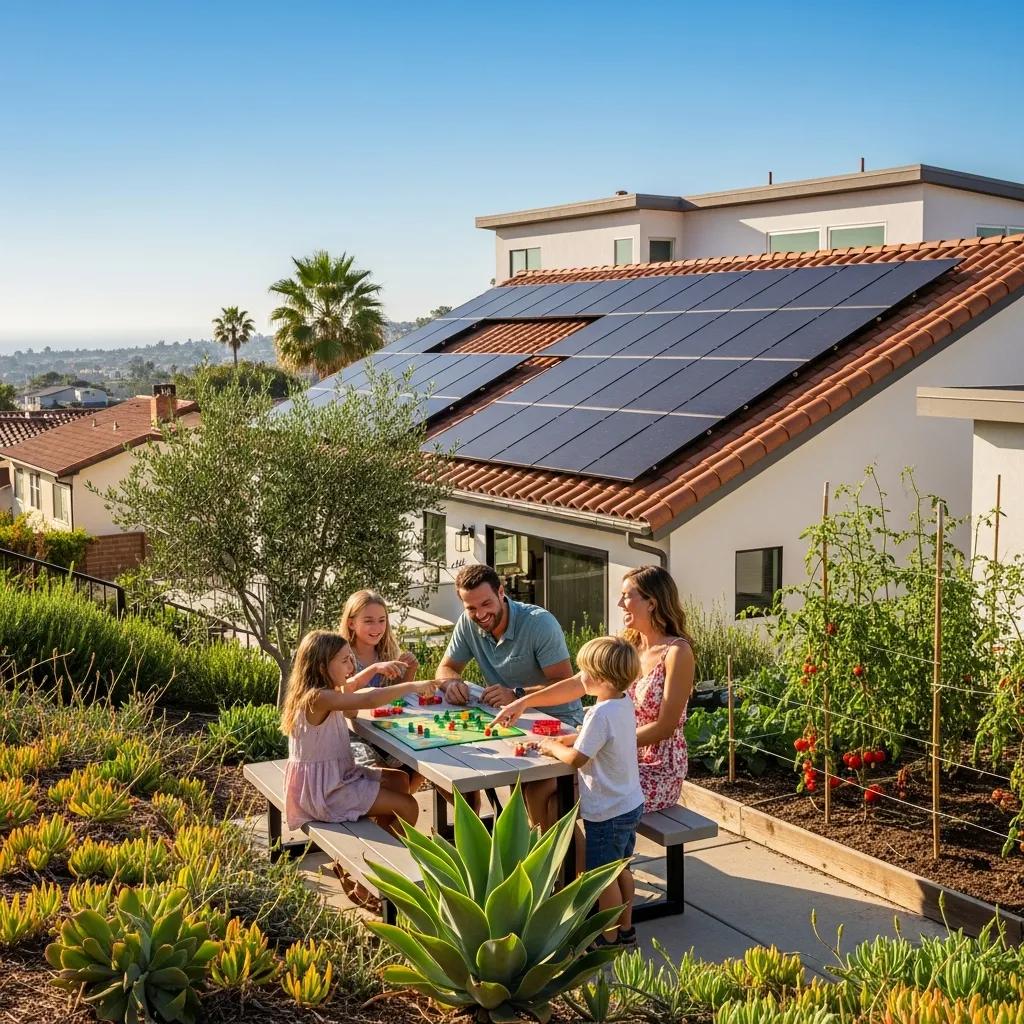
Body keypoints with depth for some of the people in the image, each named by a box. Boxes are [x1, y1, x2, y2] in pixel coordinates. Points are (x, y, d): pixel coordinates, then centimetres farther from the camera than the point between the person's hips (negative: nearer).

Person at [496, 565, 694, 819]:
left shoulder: (677, 653, -16)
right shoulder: (627, 647, 7)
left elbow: (665, 727, -18)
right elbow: (577, 684, 10)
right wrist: (526, 701, 1)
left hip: (659, 772, -7)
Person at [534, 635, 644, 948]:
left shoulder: (601, 714, -28)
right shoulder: (624, 704, 0)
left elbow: (576, 758, -24)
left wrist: (553, 748, -6)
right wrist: (562, 740, 4)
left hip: (606, 813, -9)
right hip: (631, 805, 9)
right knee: (621, 870, 22)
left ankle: (610, 938, 20)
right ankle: (625, 929, 34)